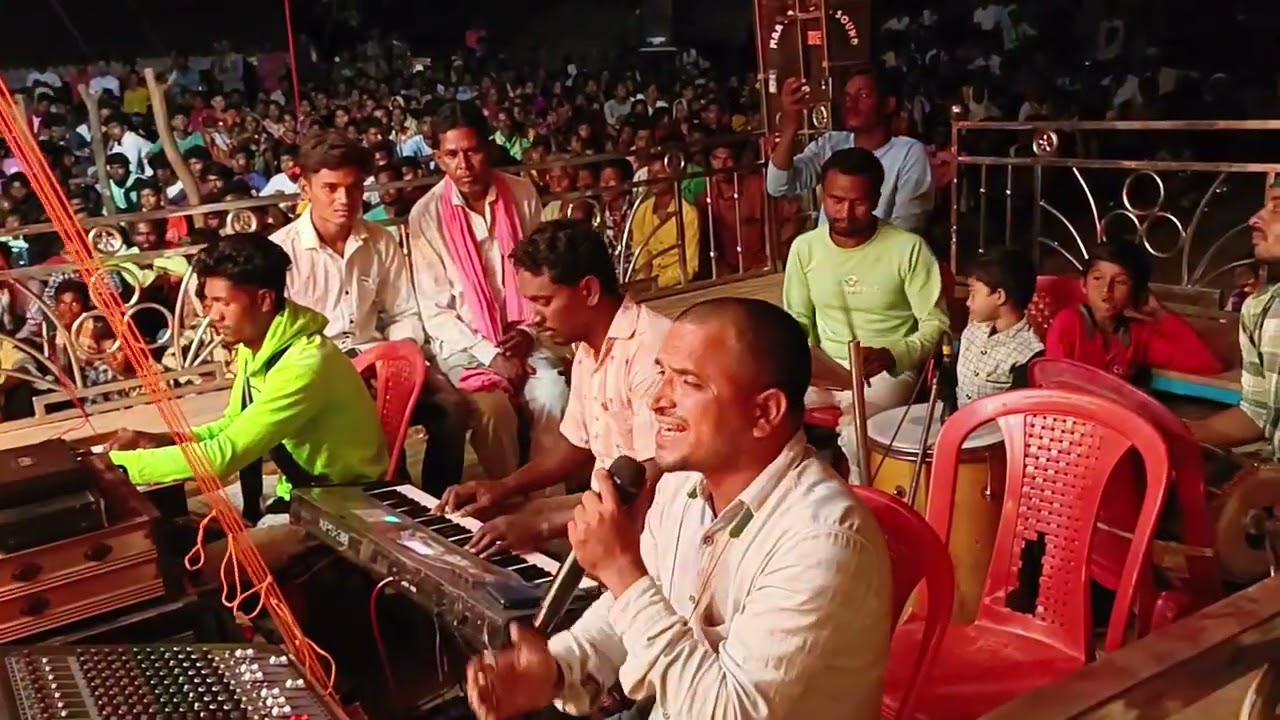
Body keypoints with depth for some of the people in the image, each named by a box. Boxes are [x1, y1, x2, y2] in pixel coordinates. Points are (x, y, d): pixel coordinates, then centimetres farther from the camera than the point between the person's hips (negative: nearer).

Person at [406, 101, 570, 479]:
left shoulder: (522, 194, -1)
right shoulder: (427, 215, -8)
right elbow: (435, 311, -7)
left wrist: (530, 331, -7)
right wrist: (490, 355, -15)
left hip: (523, 337, 2)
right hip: (464, 343, -2)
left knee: (553, 399, -25)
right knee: (494, 409, -28)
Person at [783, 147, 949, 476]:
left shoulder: (909, 248, -11)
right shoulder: (805, 247, 1)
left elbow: (936, 324, -7)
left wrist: (891, 355, -25)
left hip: (888, 372, -3)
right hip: (825, 371, 4)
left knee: (856, 432, -33)